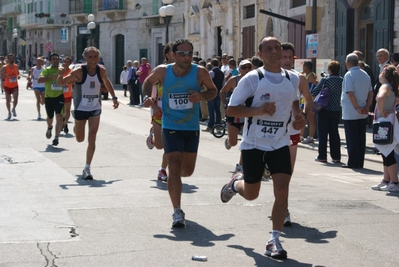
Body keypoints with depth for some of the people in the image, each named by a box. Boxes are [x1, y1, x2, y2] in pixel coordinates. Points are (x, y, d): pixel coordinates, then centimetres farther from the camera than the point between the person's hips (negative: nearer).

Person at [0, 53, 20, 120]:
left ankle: (13, 109, 15)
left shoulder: (16, 66, 0)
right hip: (7, 86, -1)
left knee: (15, 99, -14)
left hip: (15, 86, 1)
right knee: (8, 100, 7)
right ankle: (9, 113, 25)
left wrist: (18, 76, -6)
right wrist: (6, 75, -31)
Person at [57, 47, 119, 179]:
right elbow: (61, 83, -17)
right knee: (80, 139, 13)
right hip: (80, 108, -2)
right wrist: (61, 75, -39)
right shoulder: (79, 71, -19)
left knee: (92, 139, -8)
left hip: (95, 108, 2)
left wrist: (114, 97, 11)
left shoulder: (101, 70, -8)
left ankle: (87, 168, -3)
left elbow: (106, 82, 14)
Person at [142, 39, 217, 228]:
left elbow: (213, 91, 3)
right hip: (171, 128, -2)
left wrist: (202, 96, -19)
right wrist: (148, 96, -8)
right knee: (175, 167, -13)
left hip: (192, 128, 2)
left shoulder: (200, 72, -10)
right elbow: (148, 83, 11)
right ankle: (177, 212, -8)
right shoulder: (162, 71, -9)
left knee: (187, 170, 14)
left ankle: (173, 178, 52)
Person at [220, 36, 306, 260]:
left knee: (282, 190, -12)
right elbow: (232, 109, -12)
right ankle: (236, 183, 48)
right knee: (251, 194, 11)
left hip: (280, 144, 3)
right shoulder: (252, 79, -13)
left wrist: (298, 116, 3)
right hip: (254, 144, -2)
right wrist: (259, 109, -26)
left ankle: (274, 241, -2)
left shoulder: (293, 78, 2)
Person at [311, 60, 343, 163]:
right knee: (334, 133, 10)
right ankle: (336, 156, 9)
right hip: (336, 110, 4)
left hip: (324, 110, -4)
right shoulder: (342, 80, 0)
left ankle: (322, 156, 4)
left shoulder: (325, 80, -12)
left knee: (322, 133, 3)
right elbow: (342, 93, 12)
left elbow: (314, 92, -9)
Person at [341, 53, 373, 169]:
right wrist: (367, 107, 1)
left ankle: (353, 163, 0)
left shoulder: (349, 75, -11)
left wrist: (357, 108, -13)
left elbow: (350, 94, -19)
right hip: (363, 114, 6)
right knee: (361, 138, 10)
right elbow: (370, 93, 8)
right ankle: (360, 162, 13)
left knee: (351, 138, -1)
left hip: (350, 114, -6)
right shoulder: (365, 75, 10)